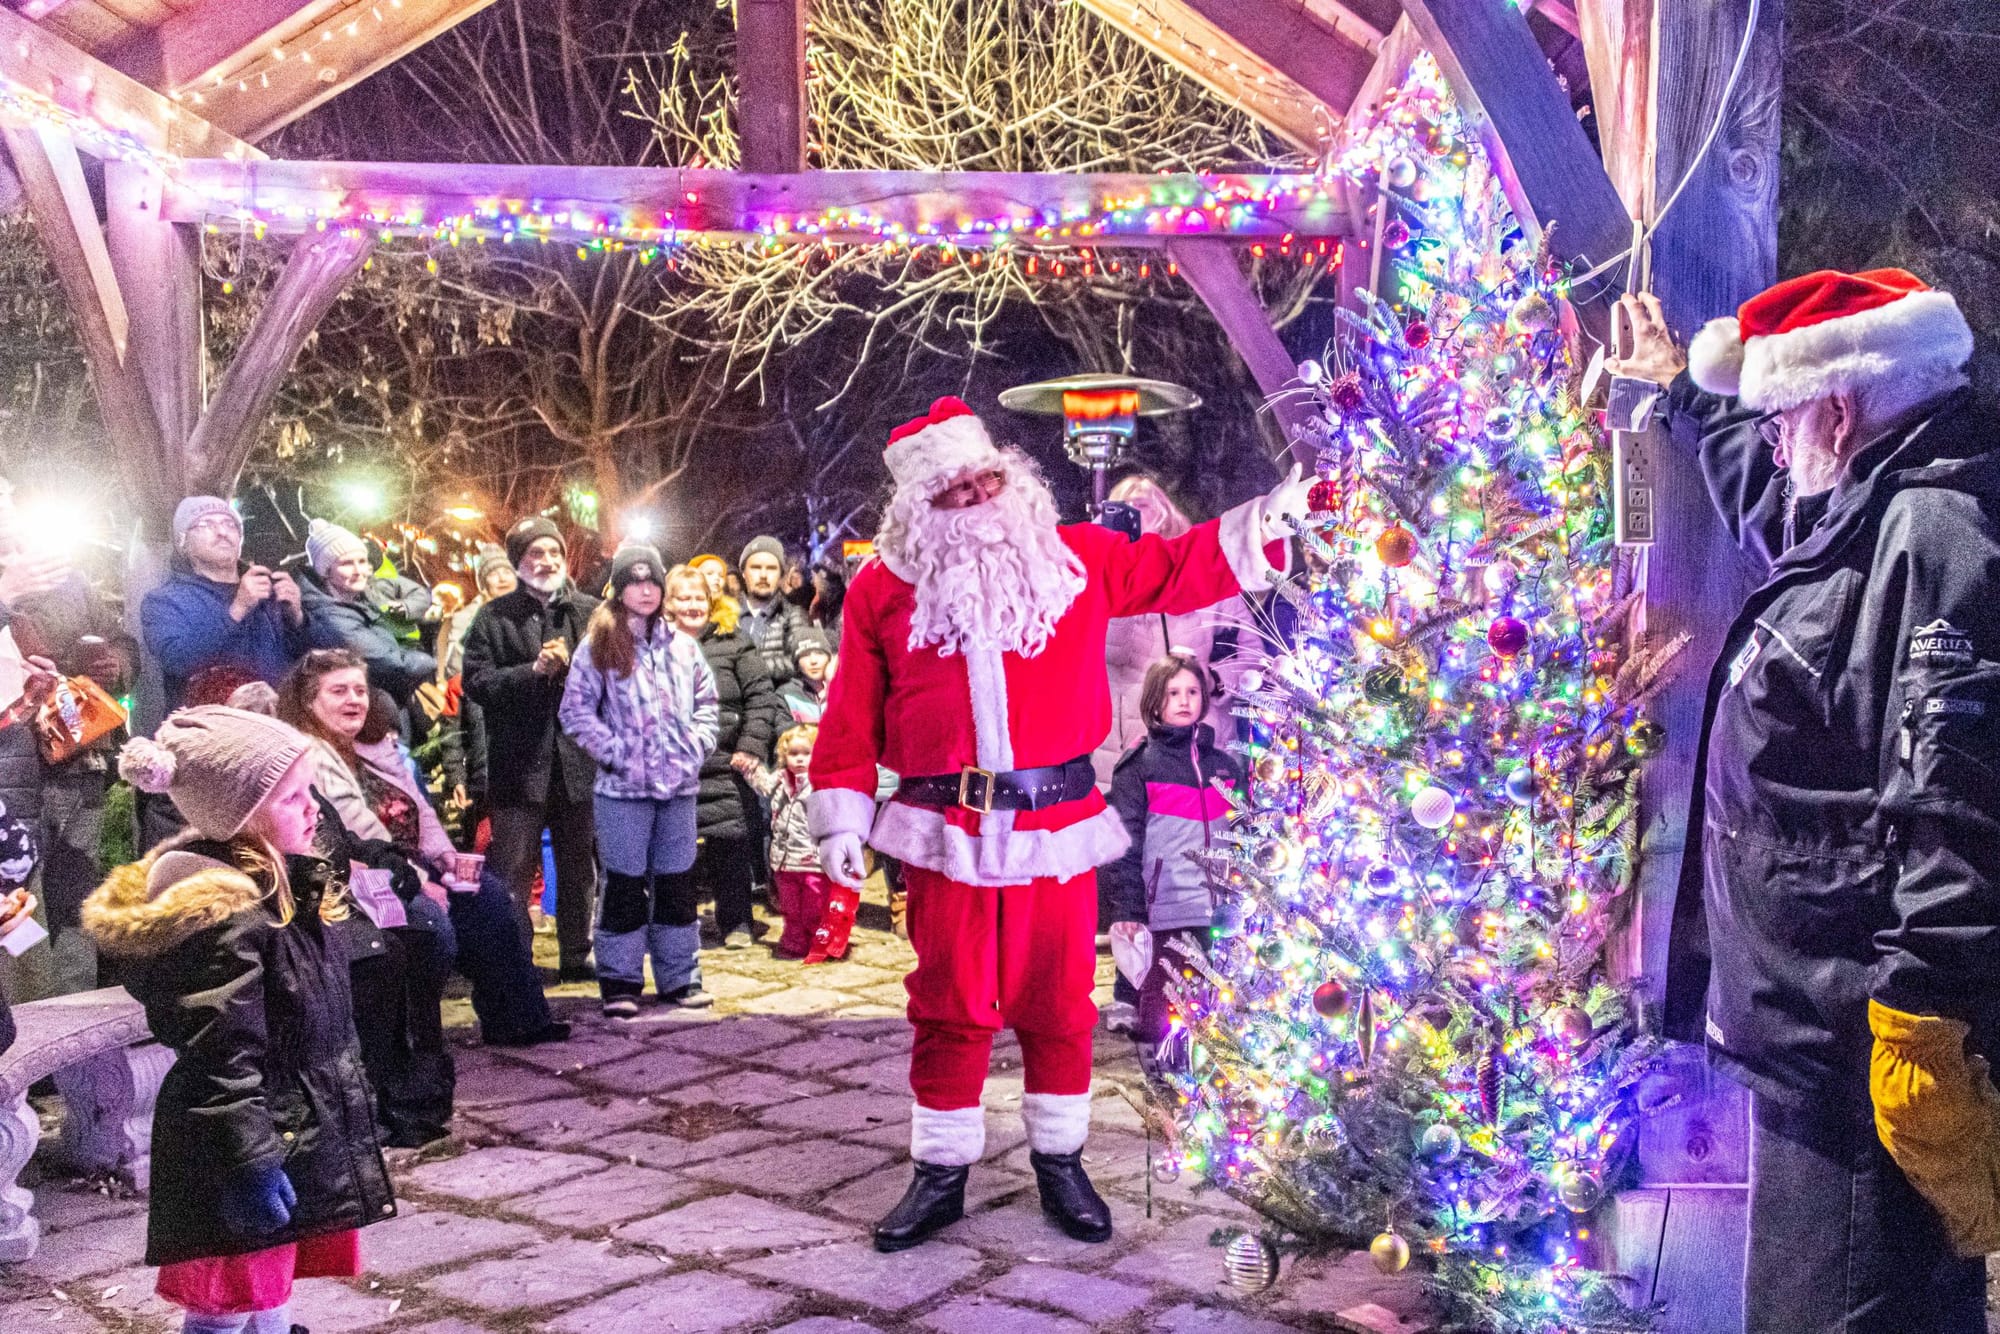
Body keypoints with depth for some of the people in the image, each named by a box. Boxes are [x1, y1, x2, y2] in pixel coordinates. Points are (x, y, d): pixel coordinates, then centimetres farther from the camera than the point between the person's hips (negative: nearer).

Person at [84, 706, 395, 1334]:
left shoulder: (277, 888, 7)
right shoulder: (221, 919, -25)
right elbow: (222, 1063, -25)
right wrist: (249, 1165, -23)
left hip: (298, 1139, 10)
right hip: (249, 1150, -10)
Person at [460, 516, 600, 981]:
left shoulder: (591, 612, 8)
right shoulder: (494, 618, 3)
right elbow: (476, 682, -6)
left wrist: (573, 668, -14)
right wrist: (534, 671, -14)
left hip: (579, 757, 2)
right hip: (520, 762, -2)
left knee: (579, 865, 12)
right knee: (513, 868, 1)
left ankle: (577, 955, 24)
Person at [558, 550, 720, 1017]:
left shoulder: (682, 644, 9)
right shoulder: (599, 645, -3)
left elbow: (707, 702, 16)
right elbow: (576, 710, -6)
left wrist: (696, 746, 2)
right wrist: (614, 751, -11)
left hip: (679, 785, 4)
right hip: (624, 787, -4)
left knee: (677, 882, 11)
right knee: (625, 883, 2)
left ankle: (680, 976, 21)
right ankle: (620, 983, 10)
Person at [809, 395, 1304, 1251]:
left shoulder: (1076, 560, 6)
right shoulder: (885, 589, 3)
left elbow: (1175, 572, 12)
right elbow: (852, 718, 5)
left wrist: (1268, 521, 3)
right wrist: (842, 818, 1)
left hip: (1057, 824, 1)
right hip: (946, 833, -1)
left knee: (1057, 1001, 8)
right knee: (951, 1007, 5)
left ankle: (1059, 1162, 25)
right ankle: (941, 1173, 19)